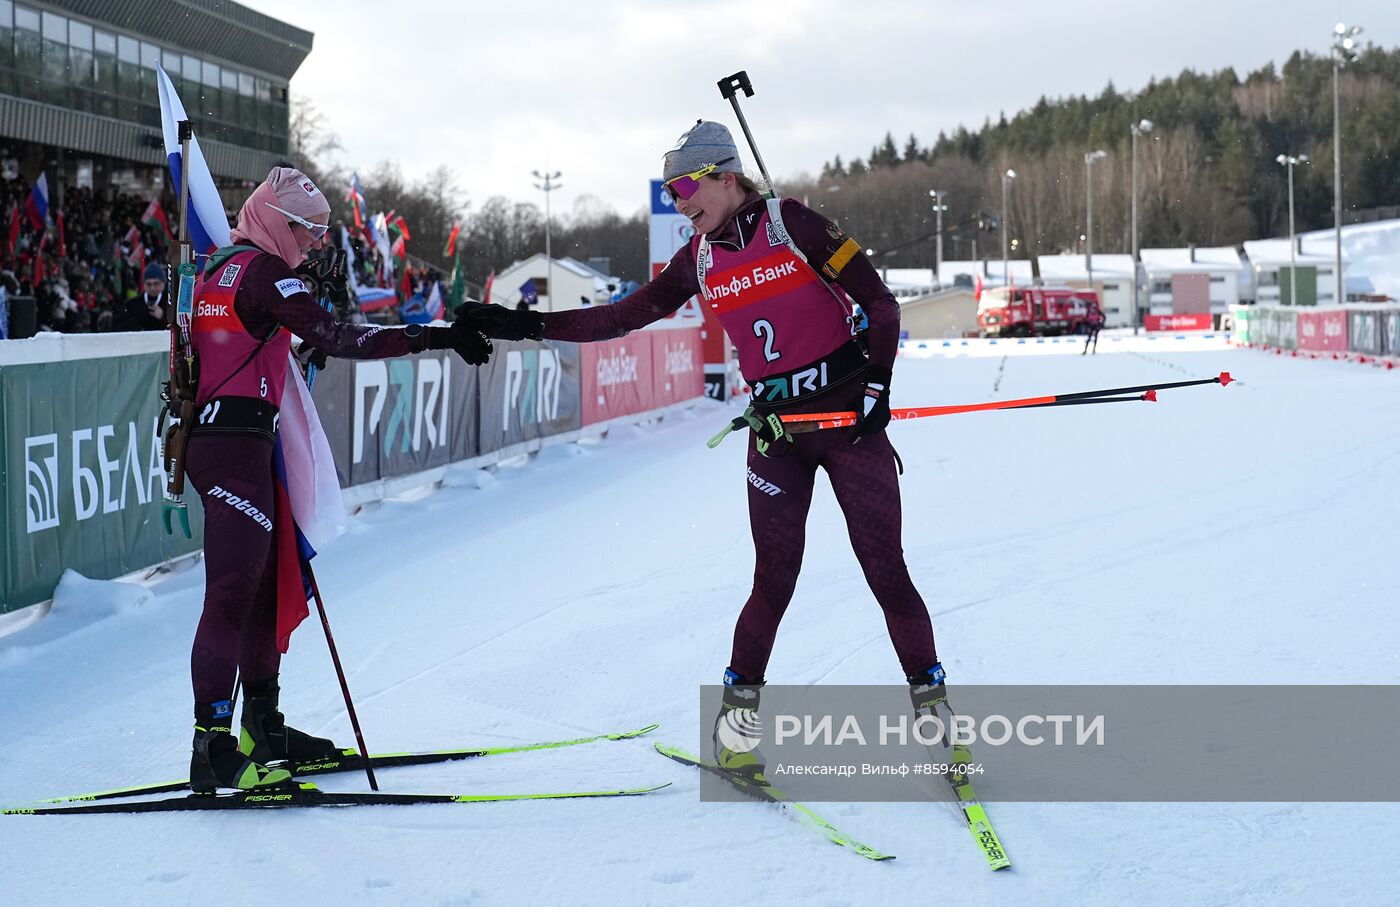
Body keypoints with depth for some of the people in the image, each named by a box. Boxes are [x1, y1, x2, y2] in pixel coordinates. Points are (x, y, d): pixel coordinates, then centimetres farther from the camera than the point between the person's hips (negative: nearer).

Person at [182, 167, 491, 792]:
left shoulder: (219, 265, 18)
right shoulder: (264, 269, -11)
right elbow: (333, 338, -22)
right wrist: (433, 337, -25)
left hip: (207, 434, 10)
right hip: (235, 442, -10)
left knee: (264, 582, 16)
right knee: (234, 593, -14)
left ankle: (262, 726, 24)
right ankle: (212, 746, -18)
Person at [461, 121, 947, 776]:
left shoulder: (793, 225, -7)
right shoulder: (700, 259, 7)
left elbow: (880, 304, -6)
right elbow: (625, 315, 11)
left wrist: (876, 384, -15)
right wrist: (527, 326, 7)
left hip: (847, 415, -3)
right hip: (775, 427, 3)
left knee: (885, 569, -4)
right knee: (774, 579, -2)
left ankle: (930, 699, 9)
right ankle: (736, 715, 11)